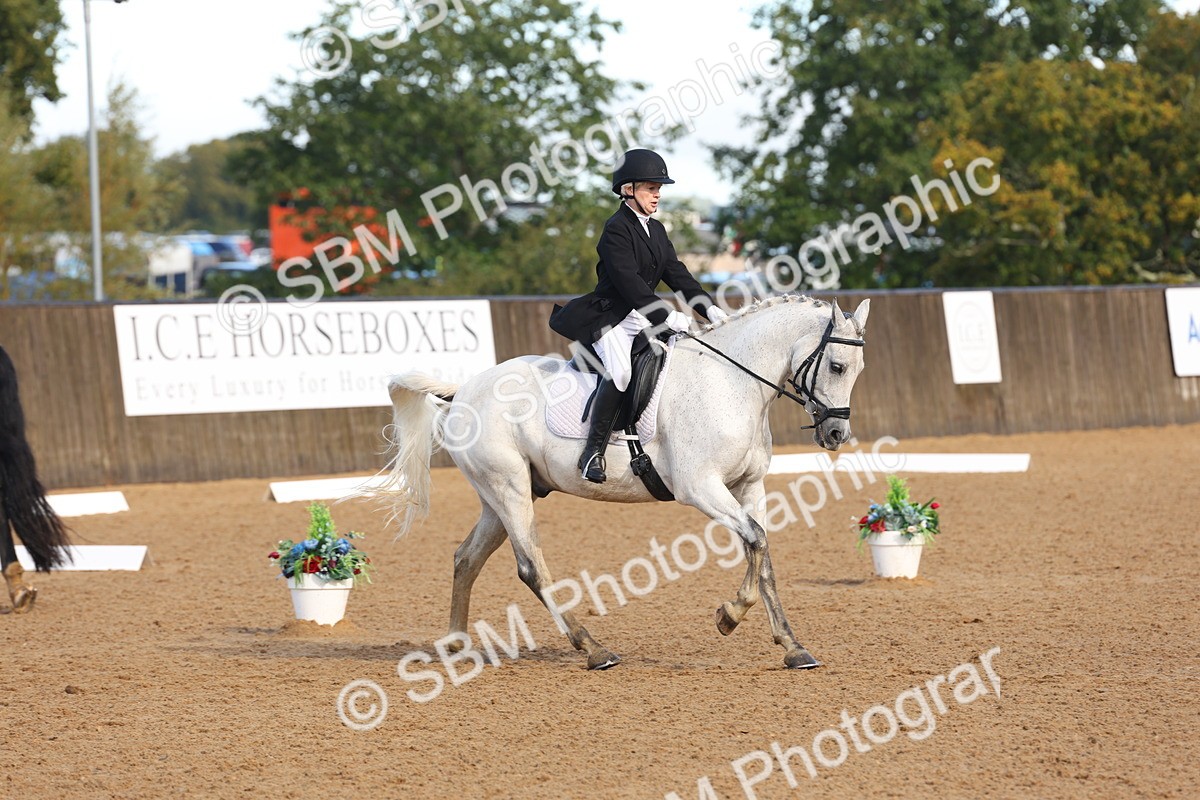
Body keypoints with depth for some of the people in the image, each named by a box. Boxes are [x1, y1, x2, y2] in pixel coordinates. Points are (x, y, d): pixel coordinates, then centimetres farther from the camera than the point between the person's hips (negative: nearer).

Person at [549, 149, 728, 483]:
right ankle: (593, 451, -25)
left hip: (643, 318, 9)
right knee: (620, 371, -32)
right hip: (609, 318, -9)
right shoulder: (616, 229, -12)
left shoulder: (656, 230, 15)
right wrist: (667, 317, -26)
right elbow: (628, 282, -21)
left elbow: (677, 273, 12)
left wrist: (708, 307, -3)